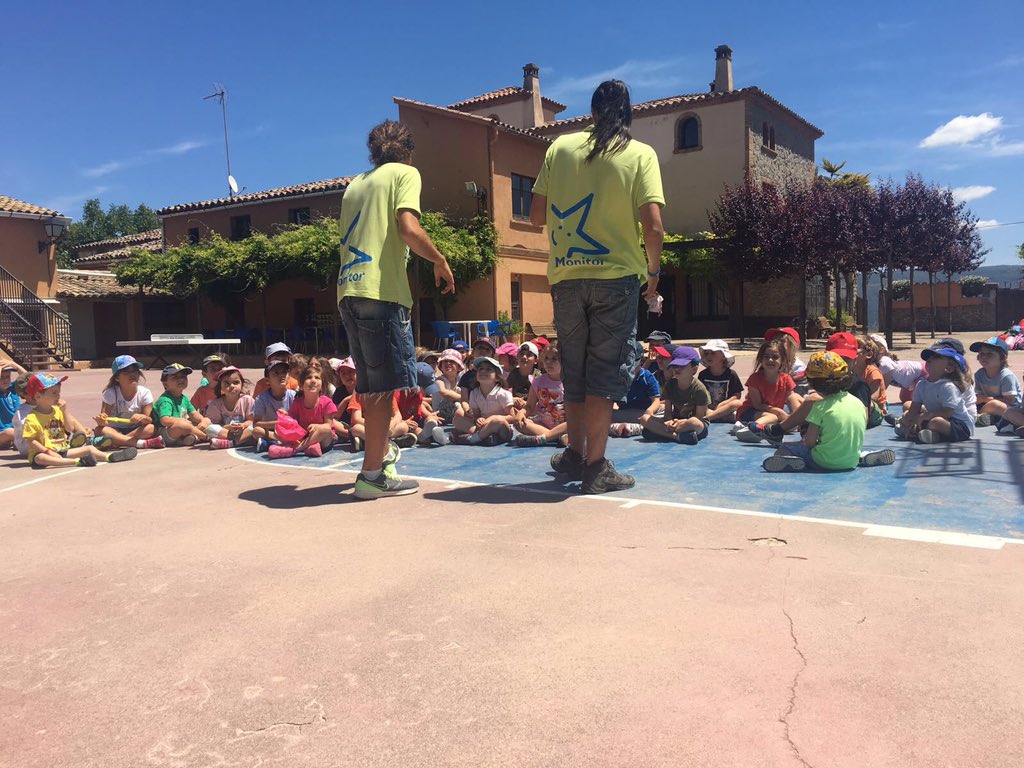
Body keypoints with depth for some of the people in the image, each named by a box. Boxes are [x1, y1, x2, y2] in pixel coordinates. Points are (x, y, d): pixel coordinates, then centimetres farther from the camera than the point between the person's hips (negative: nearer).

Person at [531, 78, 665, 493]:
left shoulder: (560, 147, 8)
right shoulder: (640, 154, 0)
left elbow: (537, 215, 8)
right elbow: (653, 226, -9)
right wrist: (654, 272, 5)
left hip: (565, 274, 3)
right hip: (616, 273, -3)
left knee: (574, 366, 15)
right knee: (608, 368, 3)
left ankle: (575, 453, 23)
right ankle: (596, 466, 3)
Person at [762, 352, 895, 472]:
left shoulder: (820, 406, -13)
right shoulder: (859, 403, 4)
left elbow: (809, 441, -12)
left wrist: (804, 441, 11)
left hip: (825, 462, -6)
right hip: (852, 462, 6)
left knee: (782, 450, 2)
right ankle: (864, 457, 15)